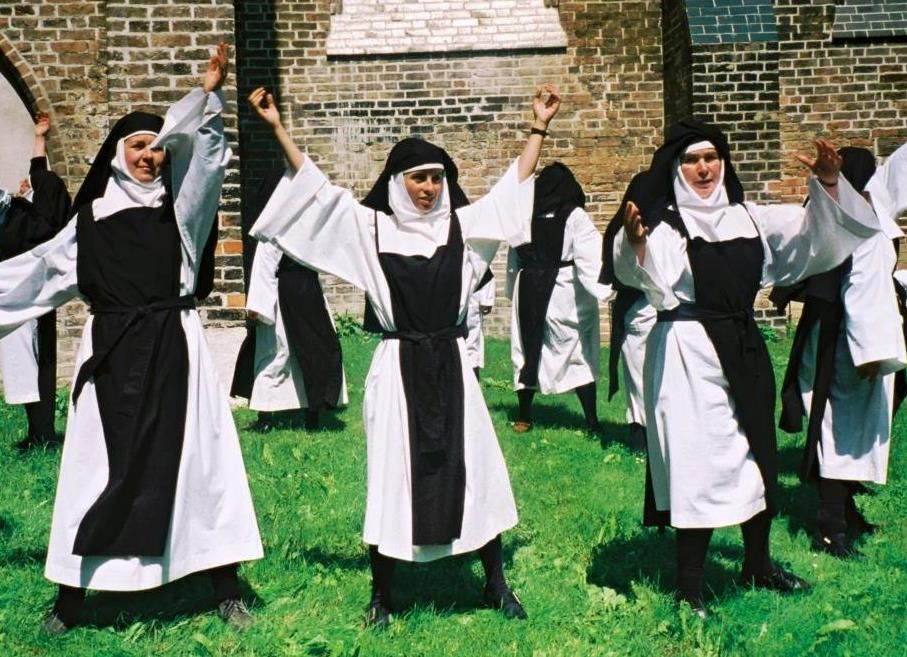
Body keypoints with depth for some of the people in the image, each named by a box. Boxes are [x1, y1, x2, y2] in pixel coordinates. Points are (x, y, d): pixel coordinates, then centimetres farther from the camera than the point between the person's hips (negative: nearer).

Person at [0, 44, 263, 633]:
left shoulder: (180, 201, 4)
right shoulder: (94, 214, 9)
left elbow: (195, 146, -12)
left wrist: (210, 92, -26)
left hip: (173, 347, -1)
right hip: (113, 352, 1)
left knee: (197, 459, 2)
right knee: (102, 468, 6)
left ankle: (227, 591, 13)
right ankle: (71, 598, 18)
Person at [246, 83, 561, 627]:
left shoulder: (461, 225, 6)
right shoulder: (371, 228, 2)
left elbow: (514, 184, 11)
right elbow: (315, 187, 0)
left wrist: (540, 126, 10)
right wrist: (278, 128, -6)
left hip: (451, 363, 2)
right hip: (399, 366, -2)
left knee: (476, 470, 7)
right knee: (394, 475, 4)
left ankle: (497, 584, 23)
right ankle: (382, 595, 18)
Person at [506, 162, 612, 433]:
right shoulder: (574, 216, -9)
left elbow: (514, 259, 12)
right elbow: (590, 259, -17)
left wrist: (513, 292, 22)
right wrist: (606, 289, -18)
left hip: (528, 292, 4)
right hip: (564, 296, -3)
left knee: (528, 351, 12)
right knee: (578, 353, 4)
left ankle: (524, 417, 19)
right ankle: (592, 420, 4)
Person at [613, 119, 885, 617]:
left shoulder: (746, 217, 11)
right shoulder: (663, 224, -8)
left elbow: (812, 232, 15)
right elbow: (644, 272, -27)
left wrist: (828, 183, -3)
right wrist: (634, 244, -49)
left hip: (744, 347, 7)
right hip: (689, 353, -7)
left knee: (758, 455, 16)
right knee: (700, 463, -4)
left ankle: (758, 565, 36)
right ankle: (689, 588, 8)